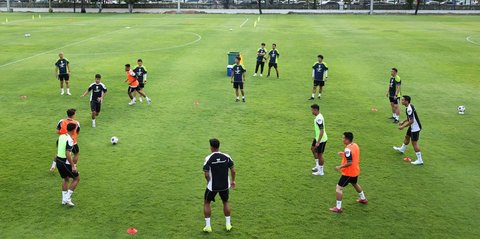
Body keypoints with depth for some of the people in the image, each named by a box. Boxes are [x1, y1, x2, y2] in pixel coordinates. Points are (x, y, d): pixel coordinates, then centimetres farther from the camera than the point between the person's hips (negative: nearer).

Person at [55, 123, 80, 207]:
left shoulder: (61, 136, 5)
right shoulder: (70, 140, -20)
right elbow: (68, 154, -26)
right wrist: (73, 166, -23)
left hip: (58, 161, 8)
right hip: (65, 163, -8)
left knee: (66, 179, 23)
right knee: (77, 178, 7)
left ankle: (64, 200, 27)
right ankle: (67, 198, 5)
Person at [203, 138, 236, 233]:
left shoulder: (208, 158, -14)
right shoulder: (226, 157, -7)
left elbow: (206, 174, -16)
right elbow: (233, 170, -4)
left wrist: (209, 181, 4)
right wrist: (233, 181, 12)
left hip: (212, 186, -2)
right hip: (225, 185, 3)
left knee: (207, 203, 18)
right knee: (225, 202, 25)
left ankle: (208, 226, 17)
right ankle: (228, 224, 27)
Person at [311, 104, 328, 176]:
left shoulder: (319, 118, -27)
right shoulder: (318, 116, 4)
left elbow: (322, 131, -29)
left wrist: (318, 142, -27)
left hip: (321, 139, -11)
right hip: (317, 138, 11)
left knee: (320, 155, 2)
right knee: (313, 149, 26)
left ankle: (320, 172, 16)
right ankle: (317, 166, 38)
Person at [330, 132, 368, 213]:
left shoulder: (348, 149, -26)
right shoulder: (355, 145, 1)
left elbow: (349, 163, -29)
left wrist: (340, 167, -19)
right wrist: (344, 154, 8)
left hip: (348, 173, -9)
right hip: (355, 171, 9)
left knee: (339, 188, -3)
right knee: (355, 184, 34)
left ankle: (338, 208, -1)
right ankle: (363, 199, 53)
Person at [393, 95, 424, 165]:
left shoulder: (409, 109, -26)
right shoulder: (410, 107, 5)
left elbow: (411, 121, -28)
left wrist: (403, 126, -20)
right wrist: (403, 122, 15)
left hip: (415, 128, -11)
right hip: (413, 127, 11)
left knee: (414, 143, -6)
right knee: (407, 137, 29)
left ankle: (419, 160, -2)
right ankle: (402, 149, 53)